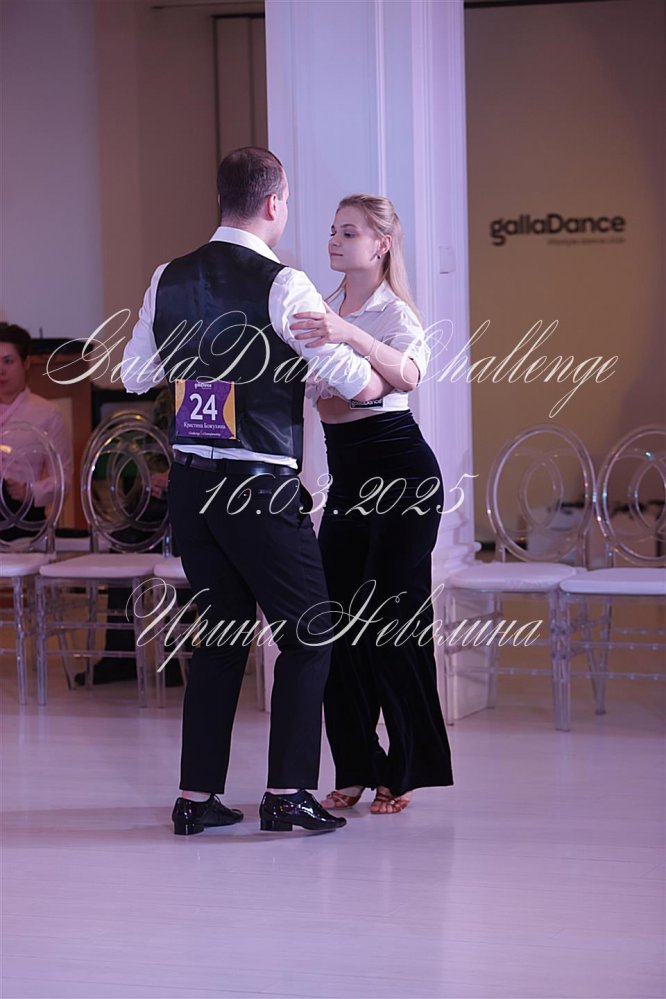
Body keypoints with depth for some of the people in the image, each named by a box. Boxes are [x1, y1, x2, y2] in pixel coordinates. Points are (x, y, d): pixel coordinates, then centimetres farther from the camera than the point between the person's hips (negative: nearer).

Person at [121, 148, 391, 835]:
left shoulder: (169, 280, 6)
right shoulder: (281, 286, -12)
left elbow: (134, 375, 16)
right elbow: (354, 379, -13)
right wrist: (386, 381, 8)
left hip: (189, 481, 6)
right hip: (260, 485, -6)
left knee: (221, 631, 16)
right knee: (307, 631, 5)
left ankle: (196, 796, 14)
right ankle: (286, 793, 0)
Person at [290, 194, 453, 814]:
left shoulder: (394, 313, -9)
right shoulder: (323, 312, 13)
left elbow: (406, 375, -31)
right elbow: (317, 396, 18)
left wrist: (350, 336, -47)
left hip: (401, 473, -7)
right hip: (347, 478, 7)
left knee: (389, 617, -5)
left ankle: (402, 772, 4)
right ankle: (356, 770, 11)